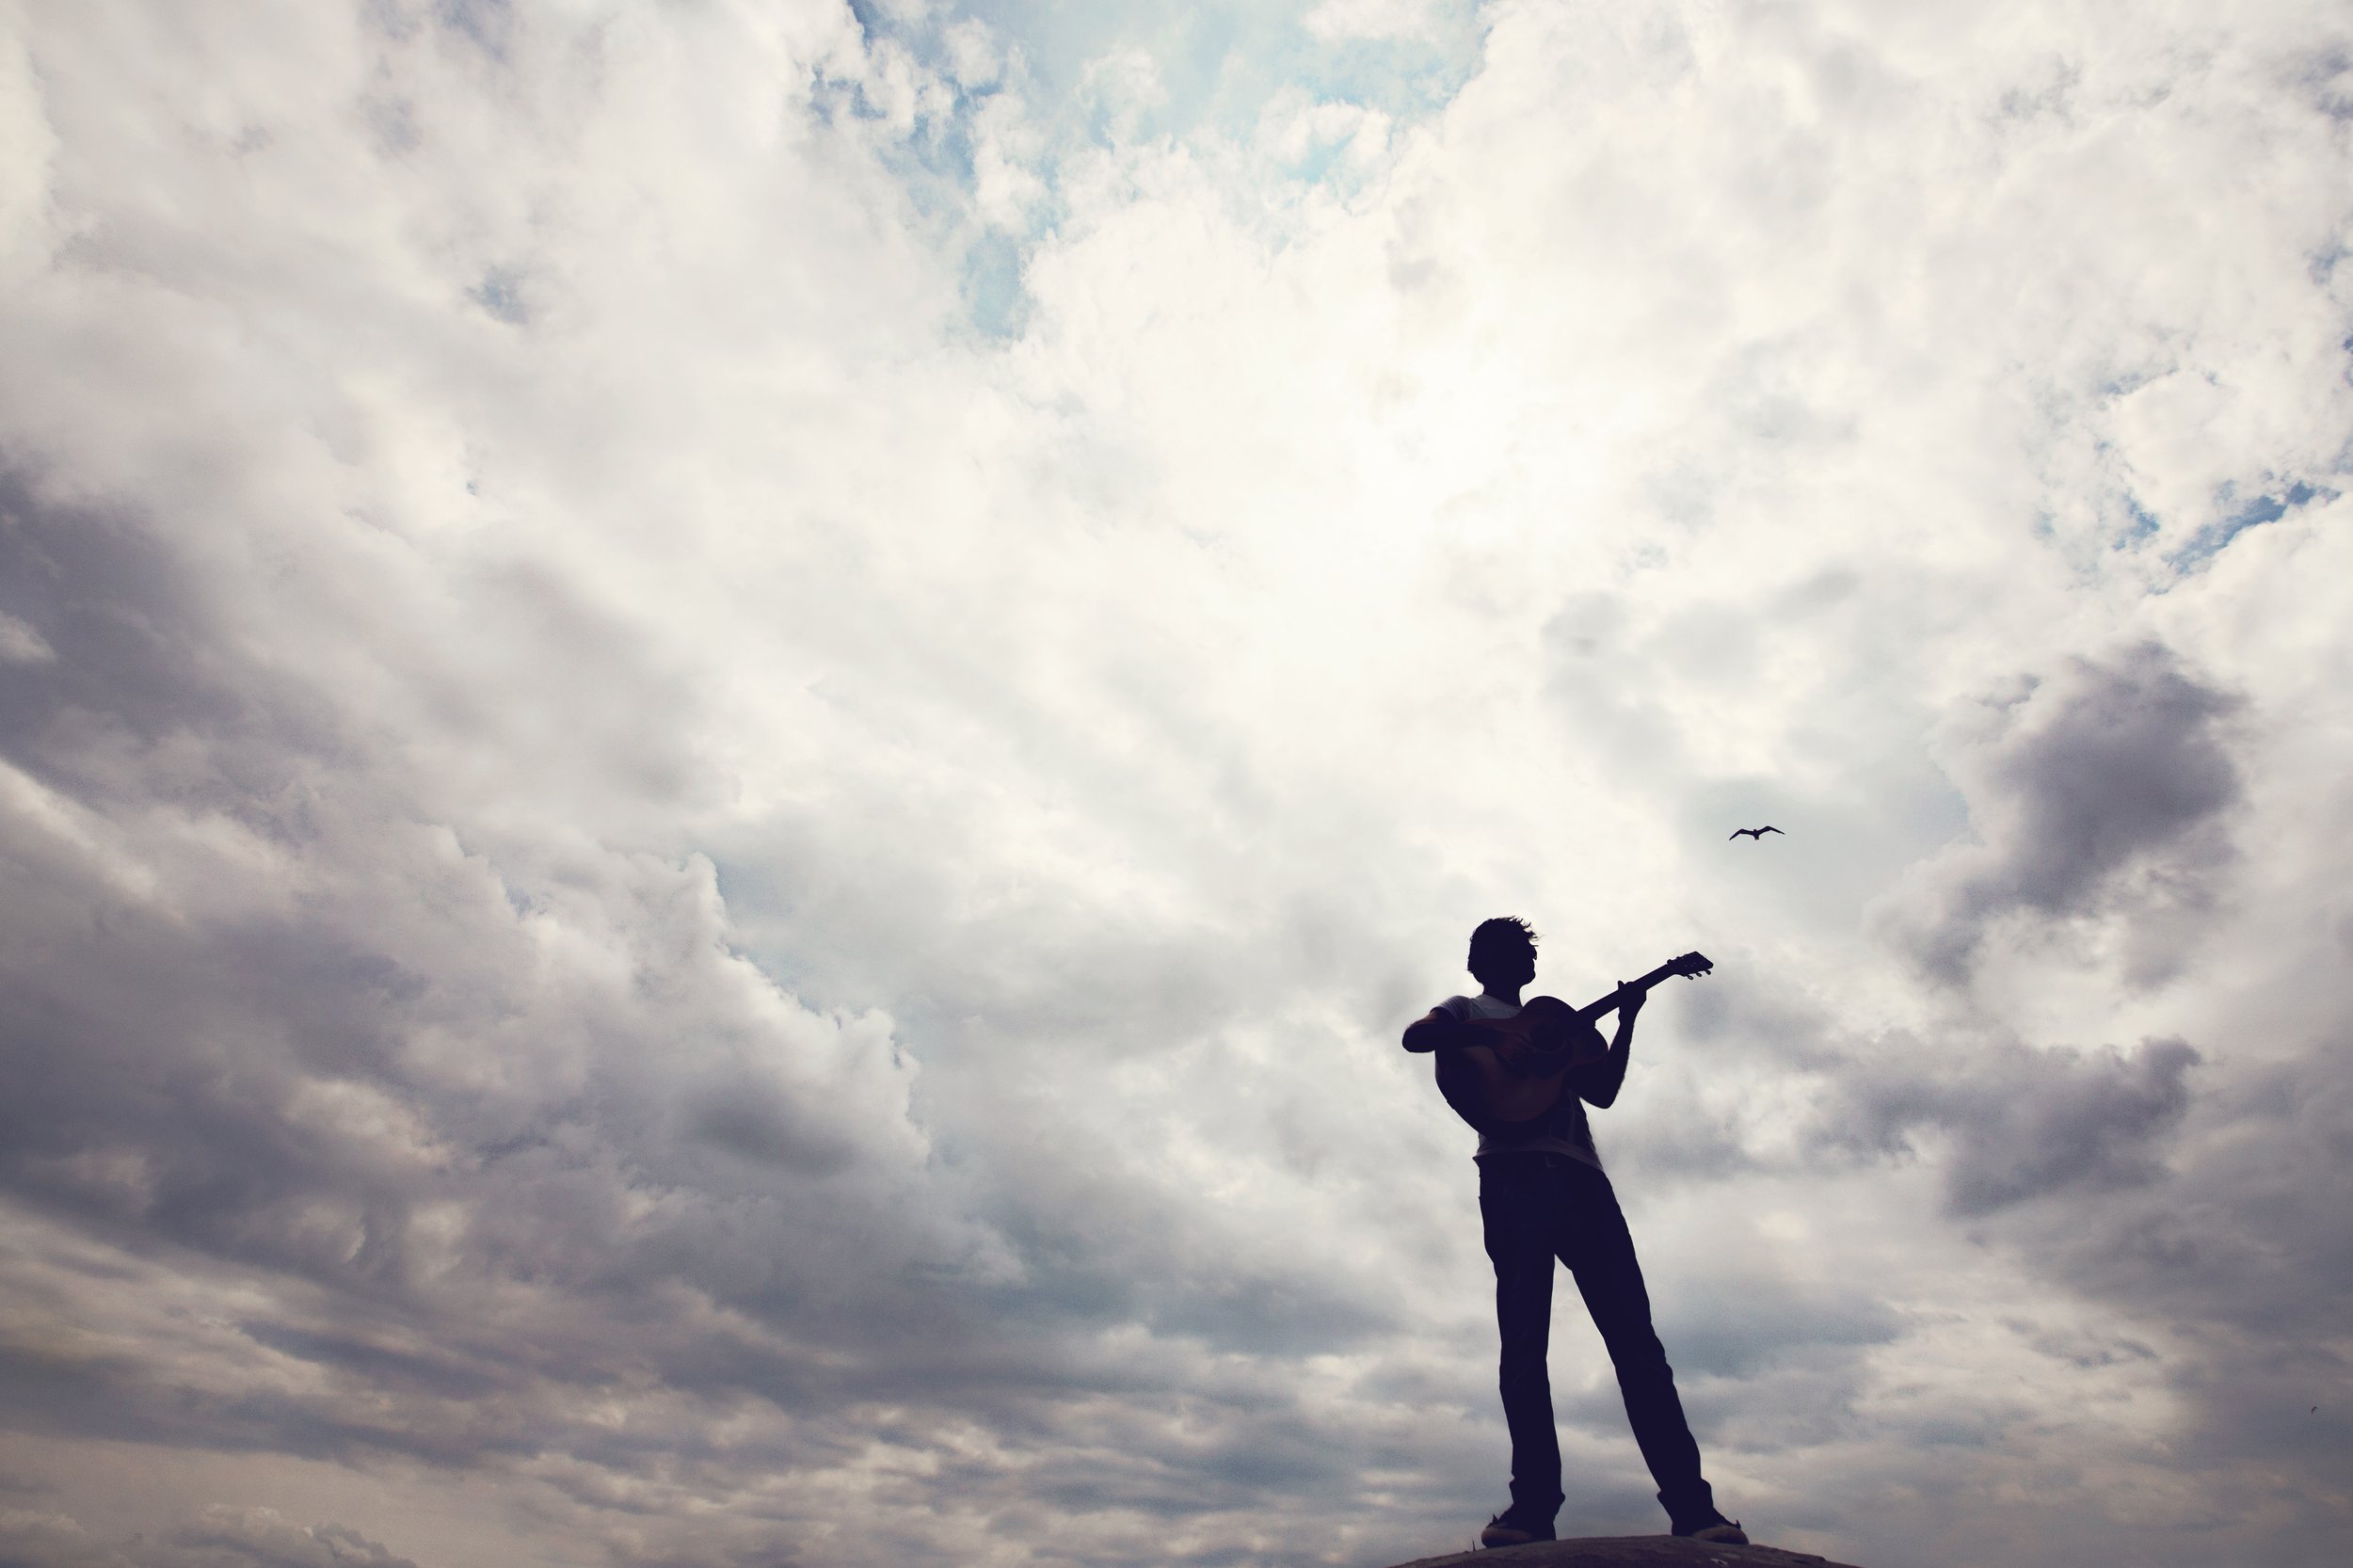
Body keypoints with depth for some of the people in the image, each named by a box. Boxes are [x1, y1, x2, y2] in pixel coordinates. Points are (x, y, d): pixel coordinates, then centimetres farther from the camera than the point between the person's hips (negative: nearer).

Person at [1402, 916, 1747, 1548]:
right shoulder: (1466, 1012, 19)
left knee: (1634, 1335, -6)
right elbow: (1415, 1035, -2)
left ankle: (1691, 1503, -9)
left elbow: (1603, 1091, 25)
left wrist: (1626, 1021, 17)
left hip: (1579, 1174, 4)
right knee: (1523, 1339, -11)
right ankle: (1535, 1503, -12)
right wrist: (1499, 1036, -11)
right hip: (1512, 1173, -4)